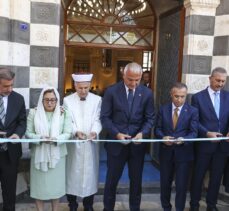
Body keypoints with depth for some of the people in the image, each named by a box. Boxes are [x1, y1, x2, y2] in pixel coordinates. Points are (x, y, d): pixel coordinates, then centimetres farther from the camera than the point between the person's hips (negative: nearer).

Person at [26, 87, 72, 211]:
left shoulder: (64, 113, -2)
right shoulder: (33, 112, -1)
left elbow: (67, 133, -4)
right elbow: (28, 132, -2)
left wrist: (56, 139, -23)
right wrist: (40, 138, -21)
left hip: (57, 154, 0)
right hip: (39, 154, 0)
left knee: (56, 183, 10)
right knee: (39, 184, 8)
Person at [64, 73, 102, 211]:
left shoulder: (97, 100, 1)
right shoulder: (67, 100, 1)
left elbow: (98, 120, -4)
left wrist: (95, 131, -24)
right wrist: (76, 132, -22)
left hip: (91, 144, 1)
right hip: (73, 143, 0)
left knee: (90, 173, 9)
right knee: (73, 174, 9)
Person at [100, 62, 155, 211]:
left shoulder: (147, 93, -1)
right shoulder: (111, 91, -7)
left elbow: (150, 118, 2)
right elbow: (105, 117, -6)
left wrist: (142, 133, -16)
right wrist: (117, 134, -18)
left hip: (138, 144, 2)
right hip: (116, 142, -1)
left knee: (136, 180, 15)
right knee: (112, 179, 12)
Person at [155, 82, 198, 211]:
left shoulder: (193, 111, -4)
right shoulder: (163, 109, 2)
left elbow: (194, 132, -9)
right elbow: (158, 129, 2)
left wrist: (183, 139, -28)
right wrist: (163, 137, -19)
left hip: (184, 153, -2)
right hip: (166, 152, 3)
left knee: (182, 185, 7)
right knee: (165, 183, 17)